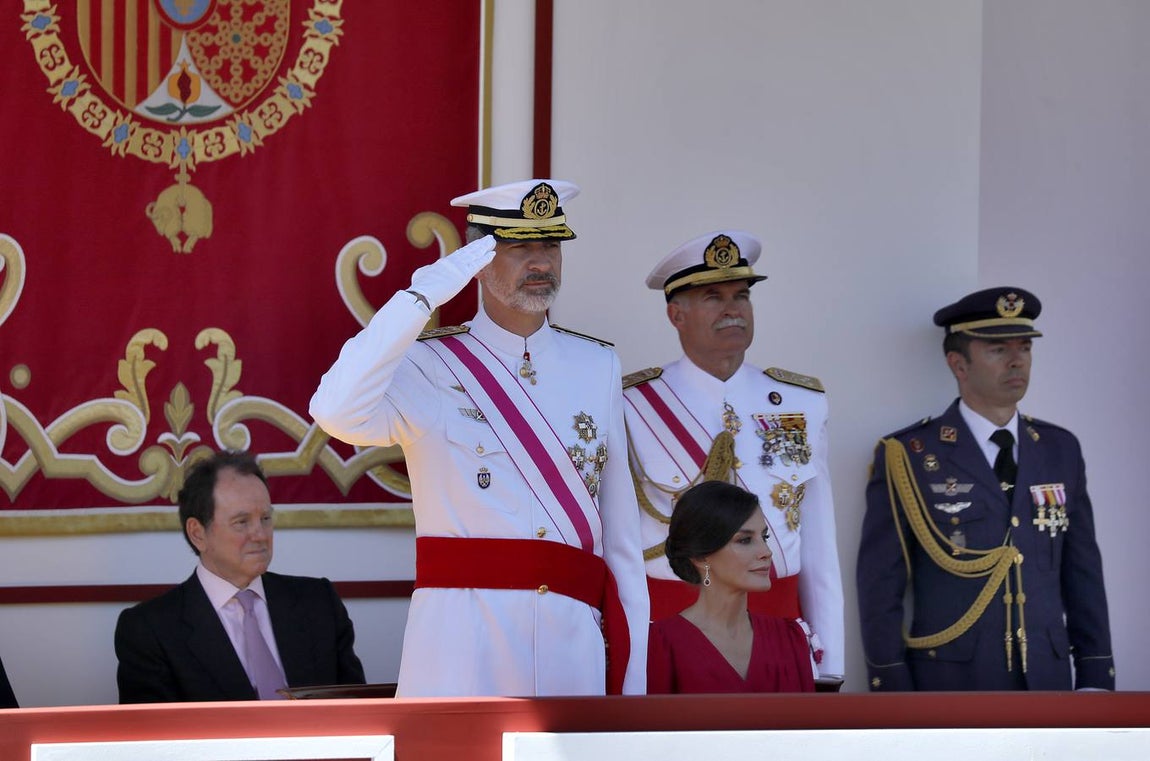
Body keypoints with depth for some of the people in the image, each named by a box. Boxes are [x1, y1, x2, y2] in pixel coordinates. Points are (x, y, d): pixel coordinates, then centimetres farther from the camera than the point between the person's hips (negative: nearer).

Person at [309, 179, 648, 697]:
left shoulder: (598, 366, 13)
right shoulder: (428, 367, 1)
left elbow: (622, 534, 11)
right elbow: (337, 415, -22)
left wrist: (634, 676, 7)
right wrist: (421, 299, -16)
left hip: (574, 636, 4)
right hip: (464, 643, -3)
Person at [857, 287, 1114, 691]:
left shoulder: (1061, 450, 10)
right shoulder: (907, 457, -4)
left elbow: (1083, 574, 12)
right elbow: (881, 586, -4)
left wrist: (1097, 679, 7)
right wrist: (892, 687, -8)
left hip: (1047, 680, 4)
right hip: (950, 686, -4)